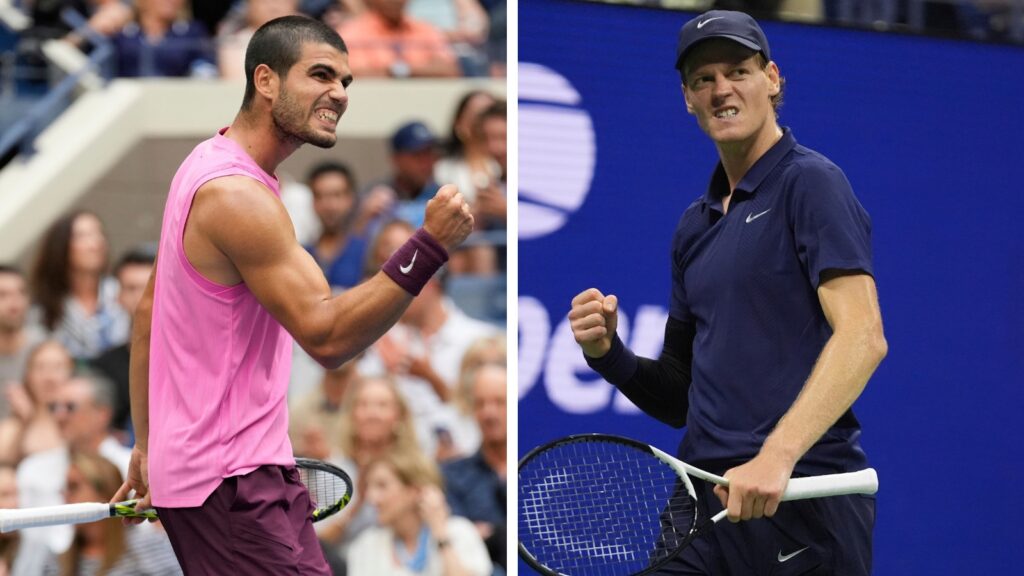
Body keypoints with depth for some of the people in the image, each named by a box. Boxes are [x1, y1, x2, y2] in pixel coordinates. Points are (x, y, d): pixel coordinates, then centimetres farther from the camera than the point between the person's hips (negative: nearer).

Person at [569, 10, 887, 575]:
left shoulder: (810, 183, -3)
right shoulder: (695, 224, 19)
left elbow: (863, 337, -16)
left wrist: (776, 455, -26)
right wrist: (609, 354, 2)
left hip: (800, 500, -6)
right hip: (705, 504, 6)